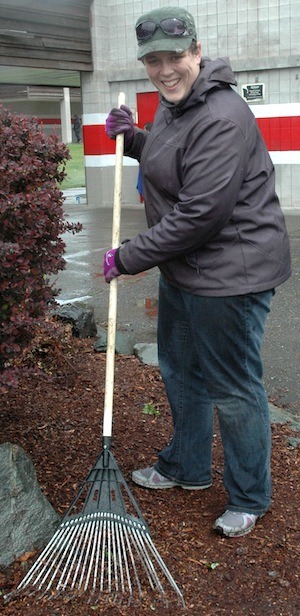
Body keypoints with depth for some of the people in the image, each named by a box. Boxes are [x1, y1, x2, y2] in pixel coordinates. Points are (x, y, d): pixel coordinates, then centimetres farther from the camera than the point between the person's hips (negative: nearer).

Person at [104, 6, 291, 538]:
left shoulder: (222, 117, -24)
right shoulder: (171, 104, 9)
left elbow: (200, 214, -28)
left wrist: (127, 259, -19)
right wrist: (132, 138, 11)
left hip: (230, 272, -10)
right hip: (183, 268, 11)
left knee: (233, 388, 3)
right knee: (179, 369, 23)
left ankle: (249, 499, 25)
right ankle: (187, 468, 45)